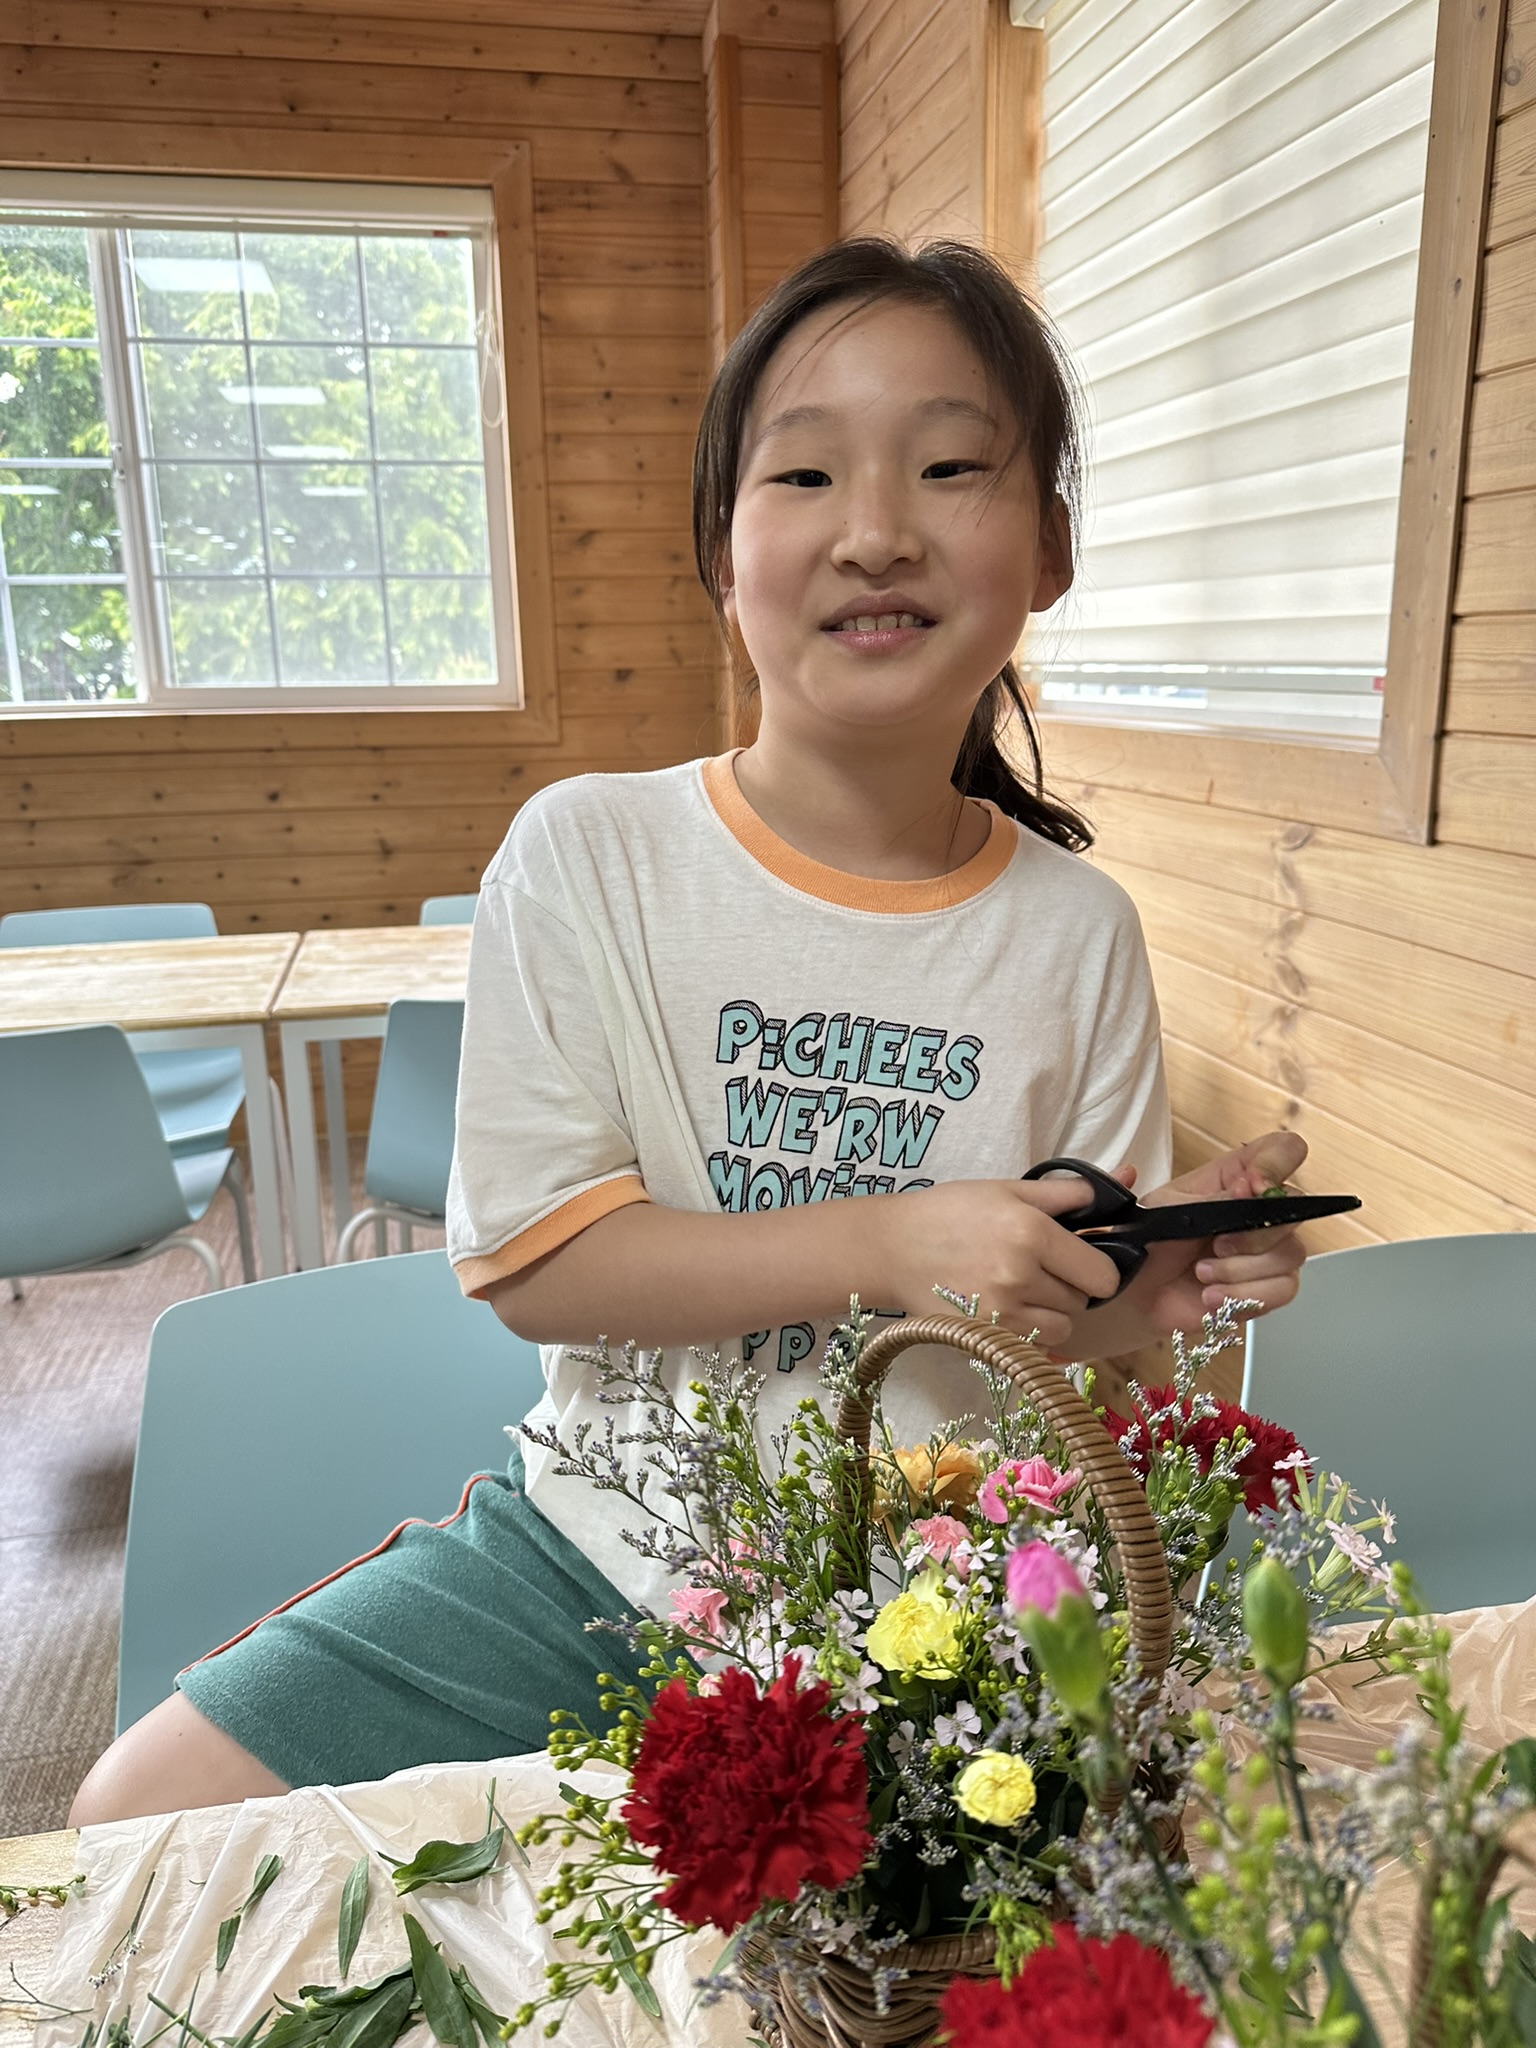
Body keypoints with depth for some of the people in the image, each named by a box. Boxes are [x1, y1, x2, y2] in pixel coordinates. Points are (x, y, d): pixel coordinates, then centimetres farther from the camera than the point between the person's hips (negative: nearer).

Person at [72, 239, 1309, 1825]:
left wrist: (1158, 1283, -19)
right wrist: (881, 1242, -22)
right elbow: (528, 1259, -13)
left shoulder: (1079, 932, -4)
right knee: (149, 1811, -8)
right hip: (606, 1541, 0)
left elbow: (1060, 1317, 4)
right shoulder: (584, 855, -9)